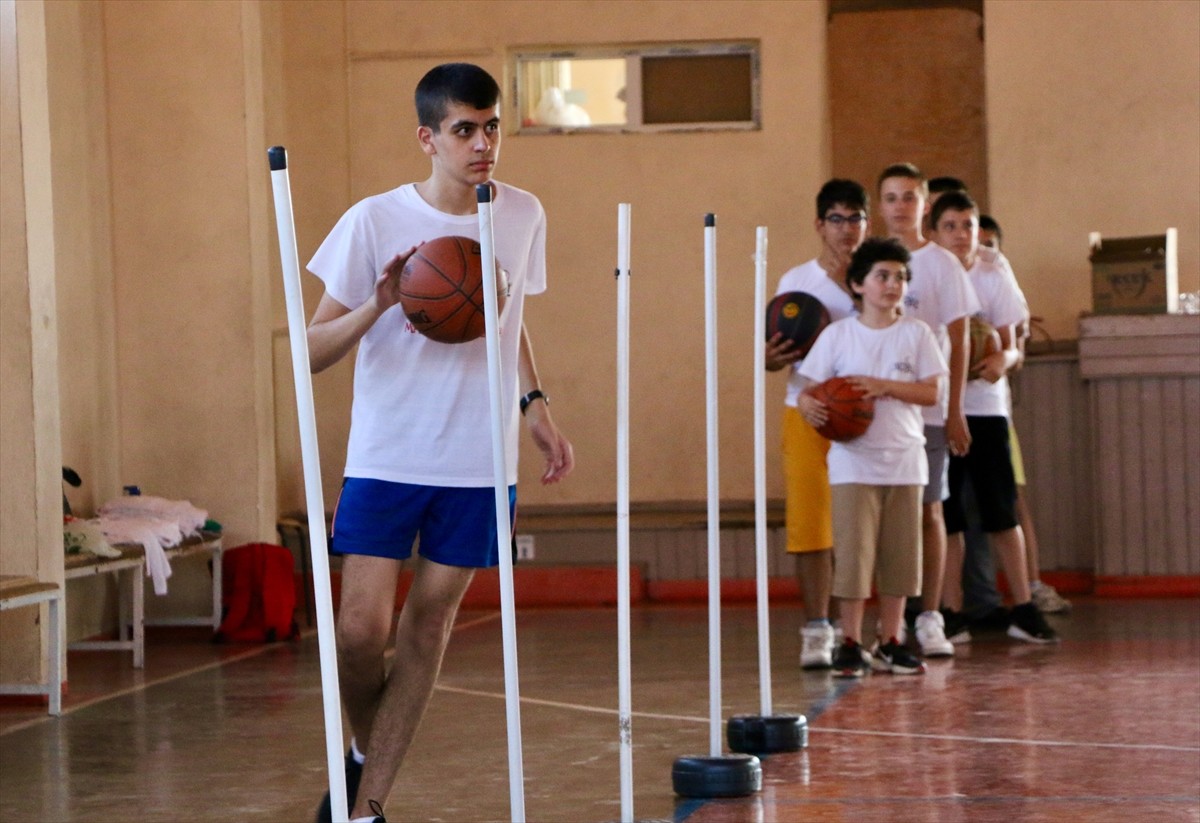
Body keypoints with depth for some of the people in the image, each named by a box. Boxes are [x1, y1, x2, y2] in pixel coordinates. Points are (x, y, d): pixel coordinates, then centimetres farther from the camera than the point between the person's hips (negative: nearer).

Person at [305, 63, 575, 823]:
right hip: (387, 456, -3)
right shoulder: (376, 222, -7)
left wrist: (535, 405, 7)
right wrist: (378, 306, -24)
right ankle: (364, 753, 19)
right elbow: (315, 350, -6)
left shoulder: (523, 216, 4)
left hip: (480, 462, 3)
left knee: (430, 623, 3)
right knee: (363, 626, -11)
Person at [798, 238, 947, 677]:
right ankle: (850, 644, 2)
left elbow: (931, 392, -1)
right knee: (852, 552, -6)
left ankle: (890, 642, 15)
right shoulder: (838, 335, 2)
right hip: (853, 460, -2)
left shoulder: (916, 334, 4)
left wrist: (883, 386, -14)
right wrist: (809, 405, -23)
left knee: (899, 554, 6)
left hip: (904, 460, 2)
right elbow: (810, 389, 0)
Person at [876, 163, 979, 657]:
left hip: (926, 407, -2)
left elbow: (958, 342, 1)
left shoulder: (941, 264, 2)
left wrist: (954, 410, -5)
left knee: (927, 511, 1)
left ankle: (930, 620, 6)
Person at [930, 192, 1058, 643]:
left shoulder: (993, 278, 2)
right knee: (945, 517, 2)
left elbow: (1011, 346, 4)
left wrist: (1003, 360, -19)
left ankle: (1023, 608, 6)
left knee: (1003, 512, 0)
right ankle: (952, 613, 8)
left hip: (984, 405, 0)